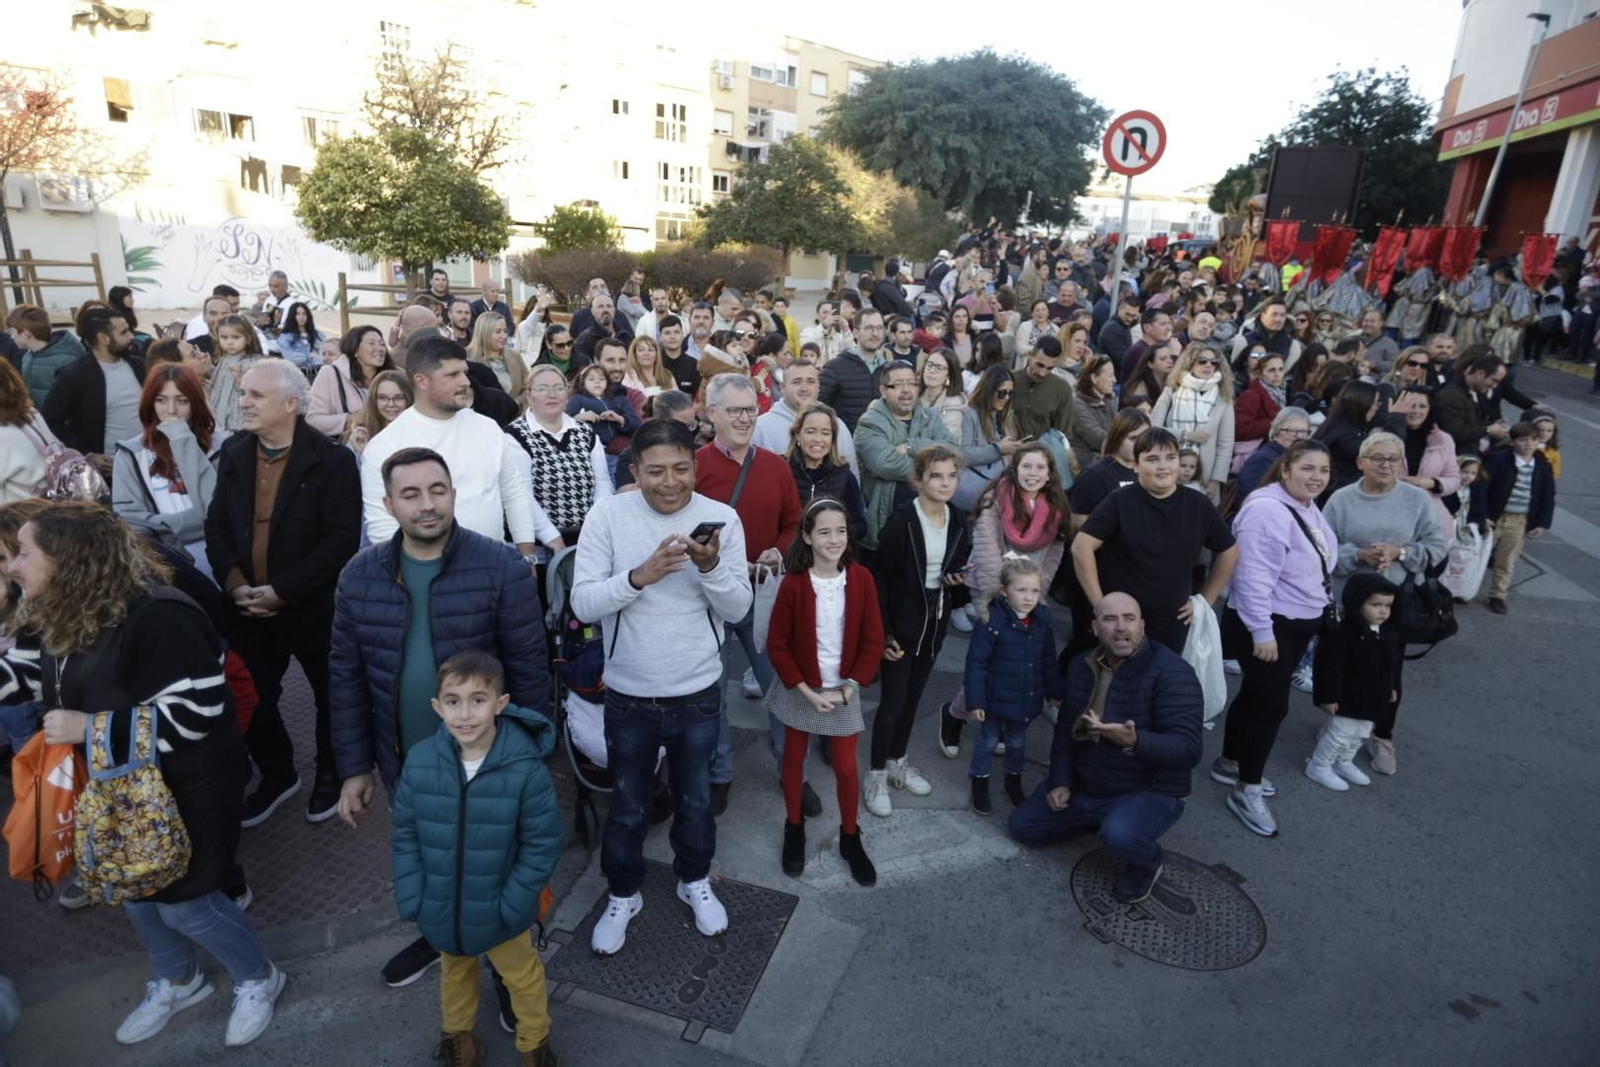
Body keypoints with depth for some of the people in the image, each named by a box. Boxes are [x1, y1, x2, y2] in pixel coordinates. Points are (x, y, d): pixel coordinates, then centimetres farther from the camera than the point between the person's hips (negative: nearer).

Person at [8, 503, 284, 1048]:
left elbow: (194, 713, -32)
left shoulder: (155, 616, -30)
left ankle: (258, 980, 29)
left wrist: (90, 727, -29)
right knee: (133, 890, 22)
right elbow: (17, 673, 11)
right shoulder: (51, 616, -2)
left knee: (182, 900, 3)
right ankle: (177, 982, 48)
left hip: (183, 790, -8)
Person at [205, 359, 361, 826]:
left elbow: (342, 539, -20)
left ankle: (331, 773, 36)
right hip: (249, 607, 5)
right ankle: (277, 774, 37)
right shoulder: (233, 453, 4)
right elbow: (217, 524, 6)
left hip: (314, 607, -4)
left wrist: (283, 591, -21)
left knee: (331, 697, 13)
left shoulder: (332, 459, -15)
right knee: (251, 699, 13)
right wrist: (234, 583, -9)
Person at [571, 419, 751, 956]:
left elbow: (738, 609, -9)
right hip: (628, 695, -1)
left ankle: (694, 880, 48)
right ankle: (622, 894, 44)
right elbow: (583, 604, -17)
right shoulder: (608, 515, -13)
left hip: (698, 692, 1)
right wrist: (641, 575, -32)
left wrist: (711, 567, -28)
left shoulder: (722, 518, -10)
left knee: (695, 799, 22)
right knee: (627, 806, 19)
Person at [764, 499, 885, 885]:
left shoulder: (861, 578, -12)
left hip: (844, 690, 1)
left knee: (846, 767, 8)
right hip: (800, 690, -1)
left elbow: (873, 640, -6)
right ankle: (794, 829, 38)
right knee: (794, 759, 16)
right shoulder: (793, 583, -17)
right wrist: (807, 691, -14)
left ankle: (850, 837, 31)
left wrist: (849, 688, -11)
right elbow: (777, 644, -11)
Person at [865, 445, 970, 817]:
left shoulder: (958, 522, 1)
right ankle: (877, 775, 18)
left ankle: (897, 762, 36)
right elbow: (879, 576, -16)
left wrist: (958, 579, -7)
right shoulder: (901, 520, -17)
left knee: (912, 698, 18)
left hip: (934, 624, 6)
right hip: (901, 624, -6)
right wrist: (883, 630, -17)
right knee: (892, 702, 1)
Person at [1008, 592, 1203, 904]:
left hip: (1149, 791, -6)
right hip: (1084, 785, 7)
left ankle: (1146, 866, 2)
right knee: (1022, 827, 5)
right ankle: (1102, 819, 23)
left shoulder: (1171, 672, -22)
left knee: (1120, 835, -36)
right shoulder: (1082, 666, 0)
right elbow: (1066, 729, 9)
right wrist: (1060, 781, -2)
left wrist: (1135, 742, -48)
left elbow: (1188, 749, -30)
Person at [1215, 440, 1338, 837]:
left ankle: (1229, 763, 33)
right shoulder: (1267, 510, -24)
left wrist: (1321, 611, 22)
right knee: (1271, 703, -6)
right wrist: (1262, 632, -27)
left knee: (1258, 694, 18)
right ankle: (1247, 790, 6)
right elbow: (1254, 577, -27)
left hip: (1298, 622, 9)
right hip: (1268, 625, -9)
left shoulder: (1309, 508, 8)